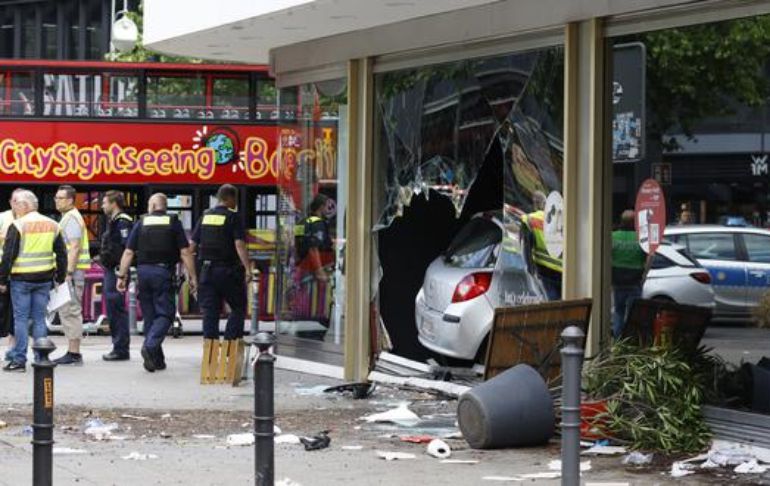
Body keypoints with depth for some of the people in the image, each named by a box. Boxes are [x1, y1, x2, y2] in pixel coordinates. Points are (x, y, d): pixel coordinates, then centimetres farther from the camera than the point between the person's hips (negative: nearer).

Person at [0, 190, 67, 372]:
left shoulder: (18, 225, -9)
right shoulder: (52, 225, 8)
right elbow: (62, 254, 11)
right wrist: (61, 277, 17)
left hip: (21, 279, -5)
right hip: (44, 279, 5)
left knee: (21, 318, 0)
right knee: (39, 318, 9)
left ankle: (19, 360, -1)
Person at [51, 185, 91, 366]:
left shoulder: (72, 219, -12)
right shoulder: (67, 218, 20)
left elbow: (74, 248, -20)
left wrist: (68, 273, -23)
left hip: (72, 270, -11)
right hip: (68, 271, 11)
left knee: (70, 311, -10)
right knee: (68, 312, 12)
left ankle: (74, 353, -10)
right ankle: (72, 352, 15)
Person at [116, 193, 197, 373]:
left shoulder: (141, 223, 6)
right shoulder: (173, 223, 2)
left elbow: (128, 252, 2)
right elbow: (185, 252, -3)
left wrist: (122, 276, 5)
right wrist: (192, 277, 1)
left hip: (143, 272, 3)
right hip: (163, 272, -2)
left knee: (149, 316, 10)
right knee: (165, 314, 0)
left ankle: (156, 359, 12)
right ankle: (150, 346, -24)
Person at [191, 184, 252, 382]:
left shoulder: (205, 217, 10)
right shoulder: (233, 217, -7)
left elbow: (193, 245, 13)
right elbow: (239, 244, -17)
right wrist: (247, 268, -19)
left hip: (206, 268, 5)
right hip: (227, 269, -5)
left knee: (210, 311, 7)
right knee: (238, 308, 8)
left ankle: (210, 348, 5)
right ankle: (230, 343, -4)